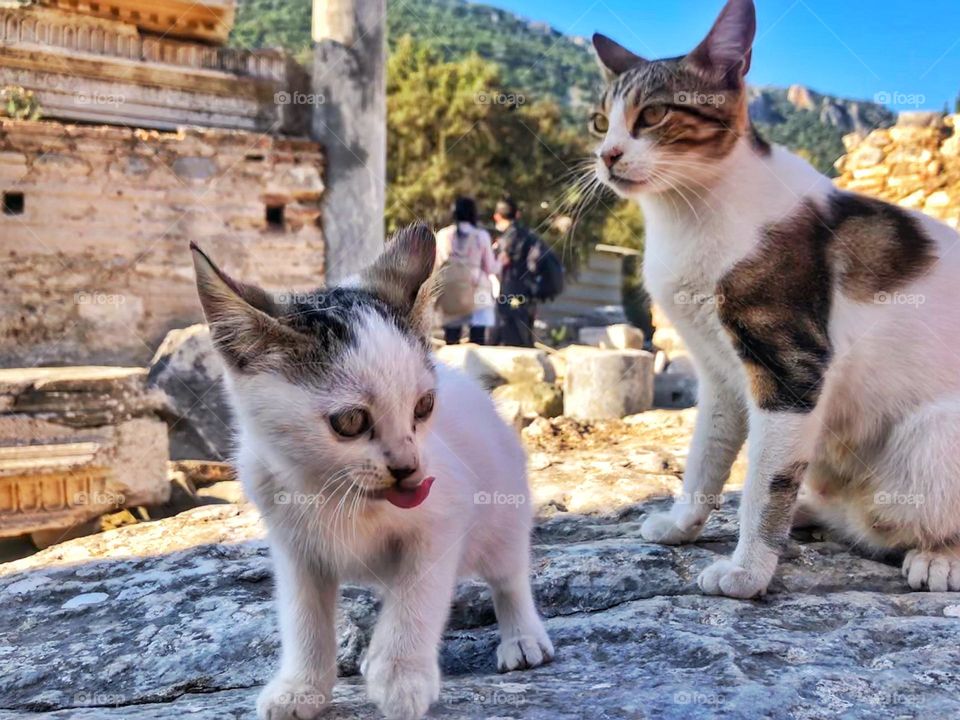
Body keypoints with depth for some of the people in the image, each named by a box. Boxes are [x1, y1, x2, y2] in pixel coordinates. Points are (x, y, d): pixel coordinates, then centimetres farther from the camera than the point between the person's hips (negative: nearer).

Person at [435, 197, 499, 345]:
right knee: (477, 342, -1)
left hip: (451, 293, 2)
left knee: (451, 342, 7)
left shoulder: (442, 235, 4)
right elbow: (490, 268, 2)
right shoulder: (481, 235, -3)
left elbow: (436, 266, 8)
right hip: (477, 294, -2)